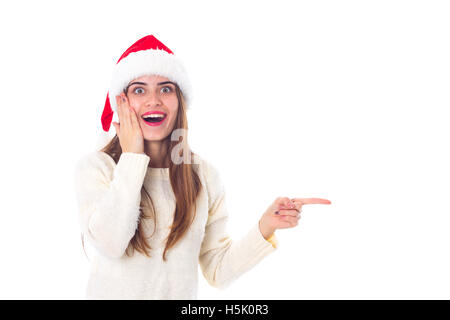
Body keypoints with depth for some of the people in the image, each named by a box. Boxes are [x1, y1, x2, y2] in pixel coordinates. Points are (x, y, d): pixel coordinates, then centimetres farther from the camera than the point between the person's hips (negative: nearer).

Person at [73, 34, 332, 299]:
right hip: (112, 292, -2)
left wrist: (265, 228, -20)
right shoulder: (96, 166, -11)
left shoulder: (205, 175, -6)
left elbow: (217, 272, -6)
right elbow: (109, 244, -26)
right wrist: (132, 157, -20)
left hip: (182, 294, 2)